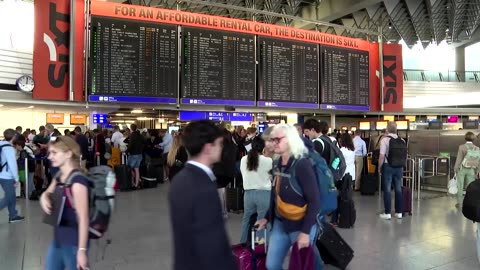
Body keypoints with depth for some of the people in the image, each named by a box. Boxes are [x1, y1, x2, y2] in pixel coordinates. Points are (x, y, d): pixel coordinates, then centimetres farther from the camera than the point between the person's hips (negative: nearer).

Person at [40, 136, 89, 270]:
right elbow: (48, 193, 21)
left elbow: (83, 219, -23)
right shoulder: (58, 177, 3)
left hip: (74, 243, -8)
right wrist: (44, 197, -4)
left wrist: (82, 250, -22)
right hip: (58, 240, 8)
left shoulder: (77, 181, -23)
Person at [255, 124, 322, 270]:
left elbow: (314, 201, -19)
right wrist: (267, 218, 13)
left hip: (300, 225, -6)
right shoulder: (278, 165, 3)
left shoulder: (302, 165, -18)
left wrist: (306, 231, -21)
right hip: (279, 224, 7)